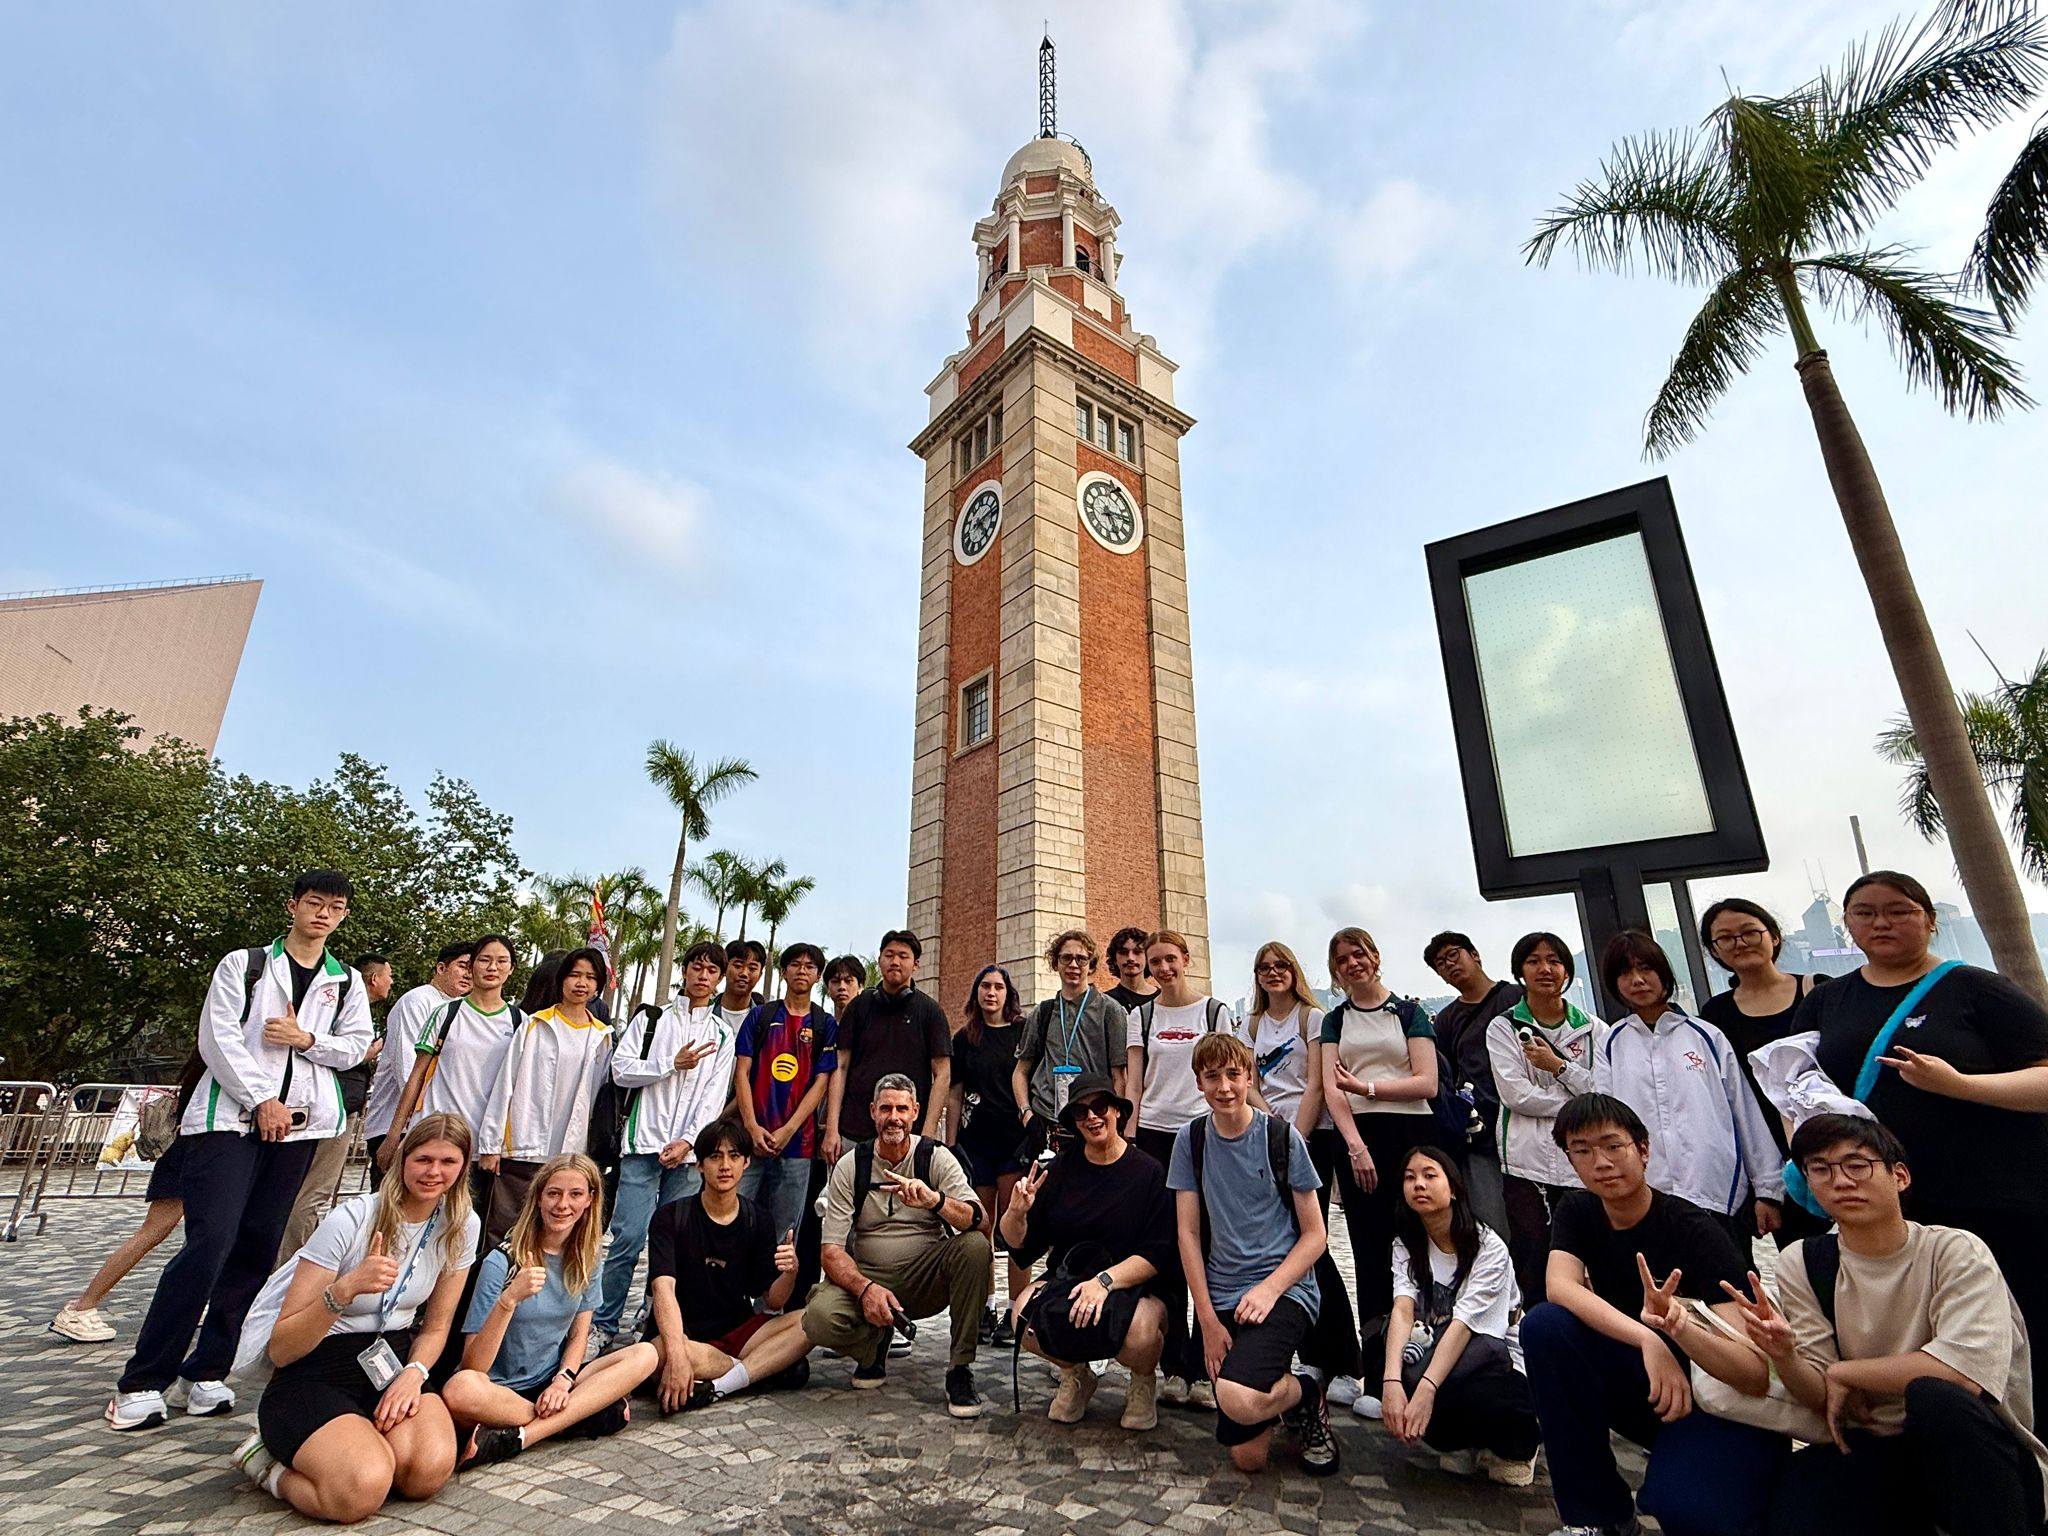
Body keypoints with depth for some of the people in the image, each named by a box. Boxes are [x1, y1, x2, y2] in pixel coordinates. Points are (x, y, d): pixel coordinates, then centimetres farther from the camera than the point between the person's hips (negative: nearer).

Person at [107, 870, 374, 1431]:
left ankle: (203, 1373, 14)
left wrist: (308, 1040, -9)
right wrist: (262, 1100, -10)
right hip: (230, 1116, -3)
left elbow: (356, 1046, 10)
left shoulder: (347, 981, 14)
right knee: (211, 1240, -13)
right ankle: (142, 1382, 0)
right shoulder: (243, 964, 5)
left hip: (297, 1123, 3)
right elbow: (218, 1037, -3)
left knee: (256, 1249, 4)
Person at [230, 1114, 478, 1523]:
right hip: (316, 1376, -3)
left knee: (430, 1471, -26)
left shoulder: (461, 1227, -2)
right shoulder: (349, 1221, -17)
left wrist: (414, 1373, -11)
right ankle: (267, 1463, 1)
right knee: (362, 1491, -31)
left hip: (394, 1369, 4)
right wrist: (345, 1288, -32)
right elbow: (280, 1349, -16)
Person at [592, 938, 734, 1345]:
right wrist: (672, 1064, -9)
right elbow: (621, 1070, 1)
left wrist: (688, 1141, -9)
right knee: (629, 1237, -5)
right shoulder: (652, 1019, 10)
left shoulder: (723, 1034, 11)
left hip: (688, 1151, 1)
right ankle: (601, 1323, 8)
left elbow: (715, 1096, 3)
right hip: (644, 1143, -1)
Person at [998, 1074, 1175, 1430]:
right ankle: (1075, 1375, 8)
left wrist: (1106, 1280, -23)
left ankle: (1144, 1382, 7)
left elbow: (1159, 1253, -11)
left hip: (1134, 1286, -2)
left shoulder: (1148, 1172, -5)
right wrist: (1016, 1213, -18)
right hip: (1065, 1280, 3)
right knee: (1023, 1314, -27)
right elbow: (1018, 1246, 4)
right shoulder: (1059, 1170, 4)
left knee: (1139, 1332, -35)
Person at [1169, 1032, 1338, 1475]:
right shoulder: (1191, 1139, 1)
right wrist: (1208, 1321, -4)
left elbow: (1315, 1235, -2)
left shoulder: (1282, 1136, -6)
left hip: (1284, 1290, -3)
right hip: (1221, 1300, 3)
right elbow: (1188, 1233, 2)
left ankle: (1305, 1394, 4)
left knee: (1237, 1399, -29)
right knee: (1248, 1457, -3)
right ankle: (1272, 1380, 27)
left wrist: (1269, 1289, -15)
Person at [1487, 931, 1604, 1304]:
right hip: (1527, 1163, -1)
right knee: (1533, 1269, 1)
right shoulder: (1503, 1028, 4)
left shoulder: (1593, 1028, 10)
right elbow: (1516, 1094, -7)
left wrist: (1558, 1065, -10)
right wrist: (1581, 1103, -7)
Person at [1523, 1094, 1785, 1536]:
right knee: (1543, 1324, -24)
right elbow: (1559, 1287, -22)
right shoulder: (1577, 1212, -4)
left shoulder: (1698, 1232, -18)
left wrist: (1677, 1324, -46)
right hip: (1643, 1390, 5)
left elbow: (1756, 1375, -26)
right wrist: (1648, 1339, -38)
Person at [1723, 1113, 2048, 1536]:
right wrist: (1784, 1357, -27)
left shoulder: (1955, 1252, -10)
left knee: (1934, 1395, -34)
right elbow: (1822, 1399, -4)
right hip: (1872, 1454, 2)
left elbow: (1970, 1371, -26)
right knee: (1798, 1495, -29)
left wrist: (1844, 1373, -13)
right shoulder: (1802, 1265, 0)